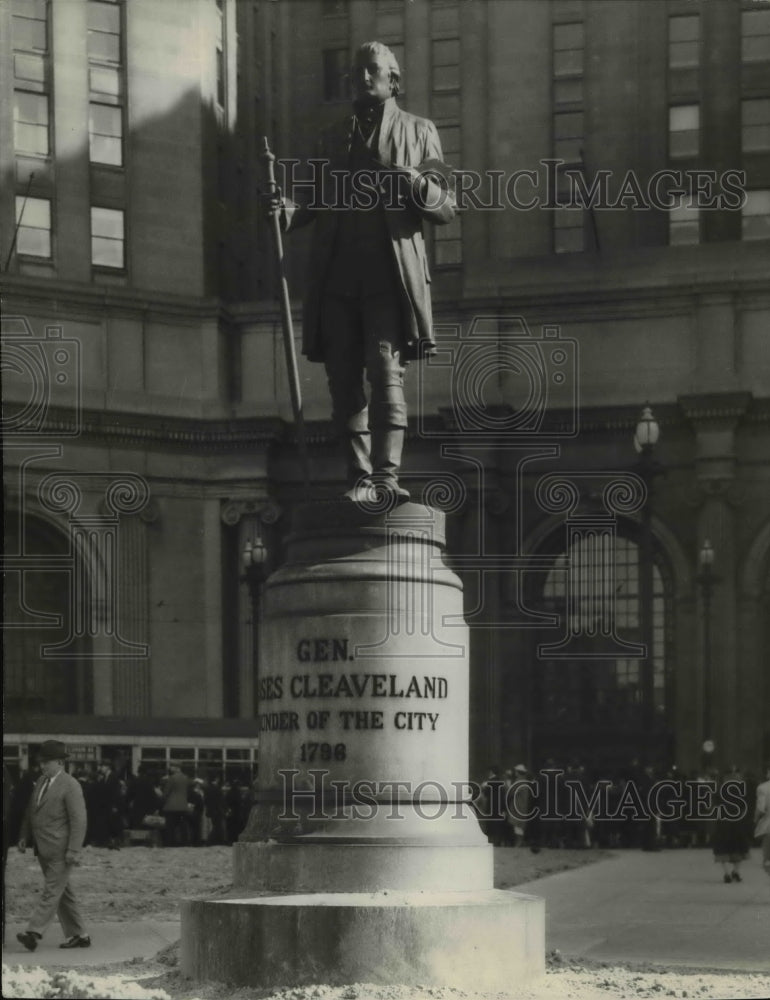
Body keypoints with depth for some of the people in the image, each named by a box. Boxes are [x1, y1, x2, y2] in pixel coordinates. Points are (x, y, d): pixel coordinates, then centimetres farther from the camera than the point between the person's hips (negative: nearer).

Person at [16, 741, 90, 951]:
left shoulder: (70, 786, -12)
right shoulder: (41, 781, 13)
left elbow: (79, 820, -15)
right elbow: (31, 811, 22)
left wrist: (73, 851, -19)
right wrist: (24, 835, 12)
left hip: (60, 852, -9)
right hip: (44, 850, 9)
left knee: (51, 892, -10)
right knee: (63, 893, 12)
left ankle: (34, 932, -16)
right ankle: (78, 936, 18)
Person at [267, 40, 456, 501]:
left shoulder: (418, 132, 13)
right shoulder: (334, 139, 23)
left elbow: (446, 209, 9)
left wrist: (418, 186, -12)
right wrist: (290, 212, 2)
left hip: (390, 276, -4)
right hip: (337, 278, 4)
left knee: (386, 373, -15)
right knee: (345, 381, -1)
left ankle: (386, 475, -22)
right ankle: (359, 479, 1)